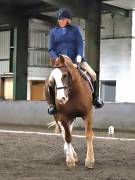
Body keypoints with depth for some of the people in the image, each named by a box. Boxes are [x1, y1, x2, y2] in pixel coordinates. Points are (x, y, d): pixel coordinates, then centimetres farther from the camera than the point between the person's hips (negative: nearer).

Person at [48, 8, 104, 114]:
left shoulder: (75, 29, 9)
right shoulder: (53, 31, 10)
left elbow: (80, 44, 1)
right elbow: (51, 49, 6)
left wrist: (79, 55, -18)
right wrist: (56, 58, -13)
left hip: (75, 58, 1)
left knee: (93, 74, -13)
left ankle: (94, 98, 7)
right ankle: (53, 103, -11)